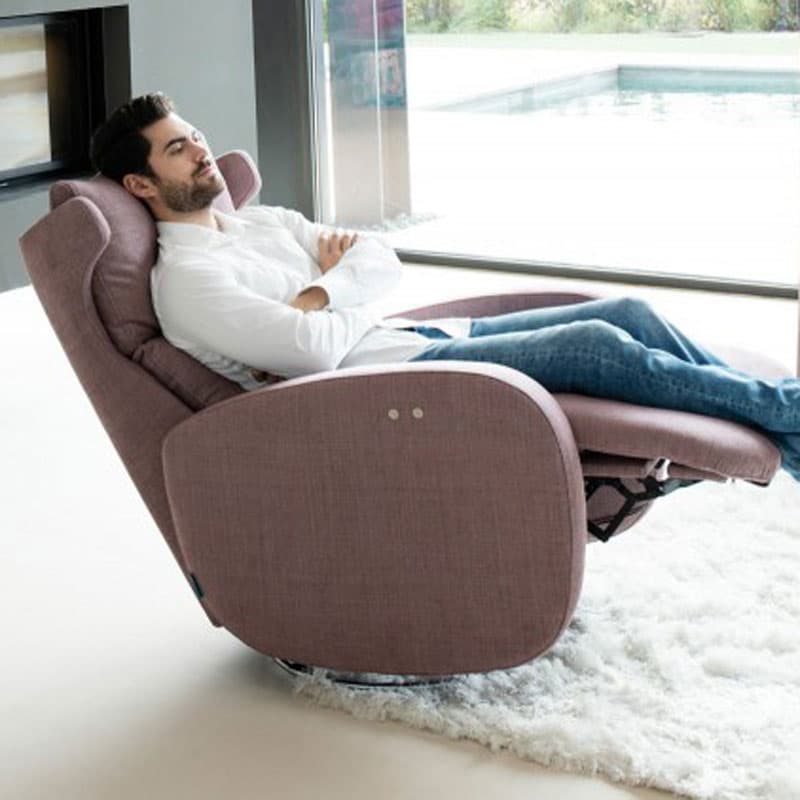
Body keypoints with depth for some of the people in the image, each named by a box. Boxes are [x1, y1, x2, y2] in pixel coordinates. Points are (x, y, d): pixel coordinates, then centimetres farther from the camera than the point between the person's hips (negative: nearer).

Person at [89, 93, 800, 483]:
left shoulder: (260, 222, 18)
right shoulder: (185, 279, -10)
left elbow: (386, 263, 13)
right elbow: (315, 350, -21)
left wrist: (324, 292, -6)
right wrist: (353, 288, -1)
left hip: (429, 338, 9)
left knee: (627, 313, -2)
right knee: (599, 345, -19)